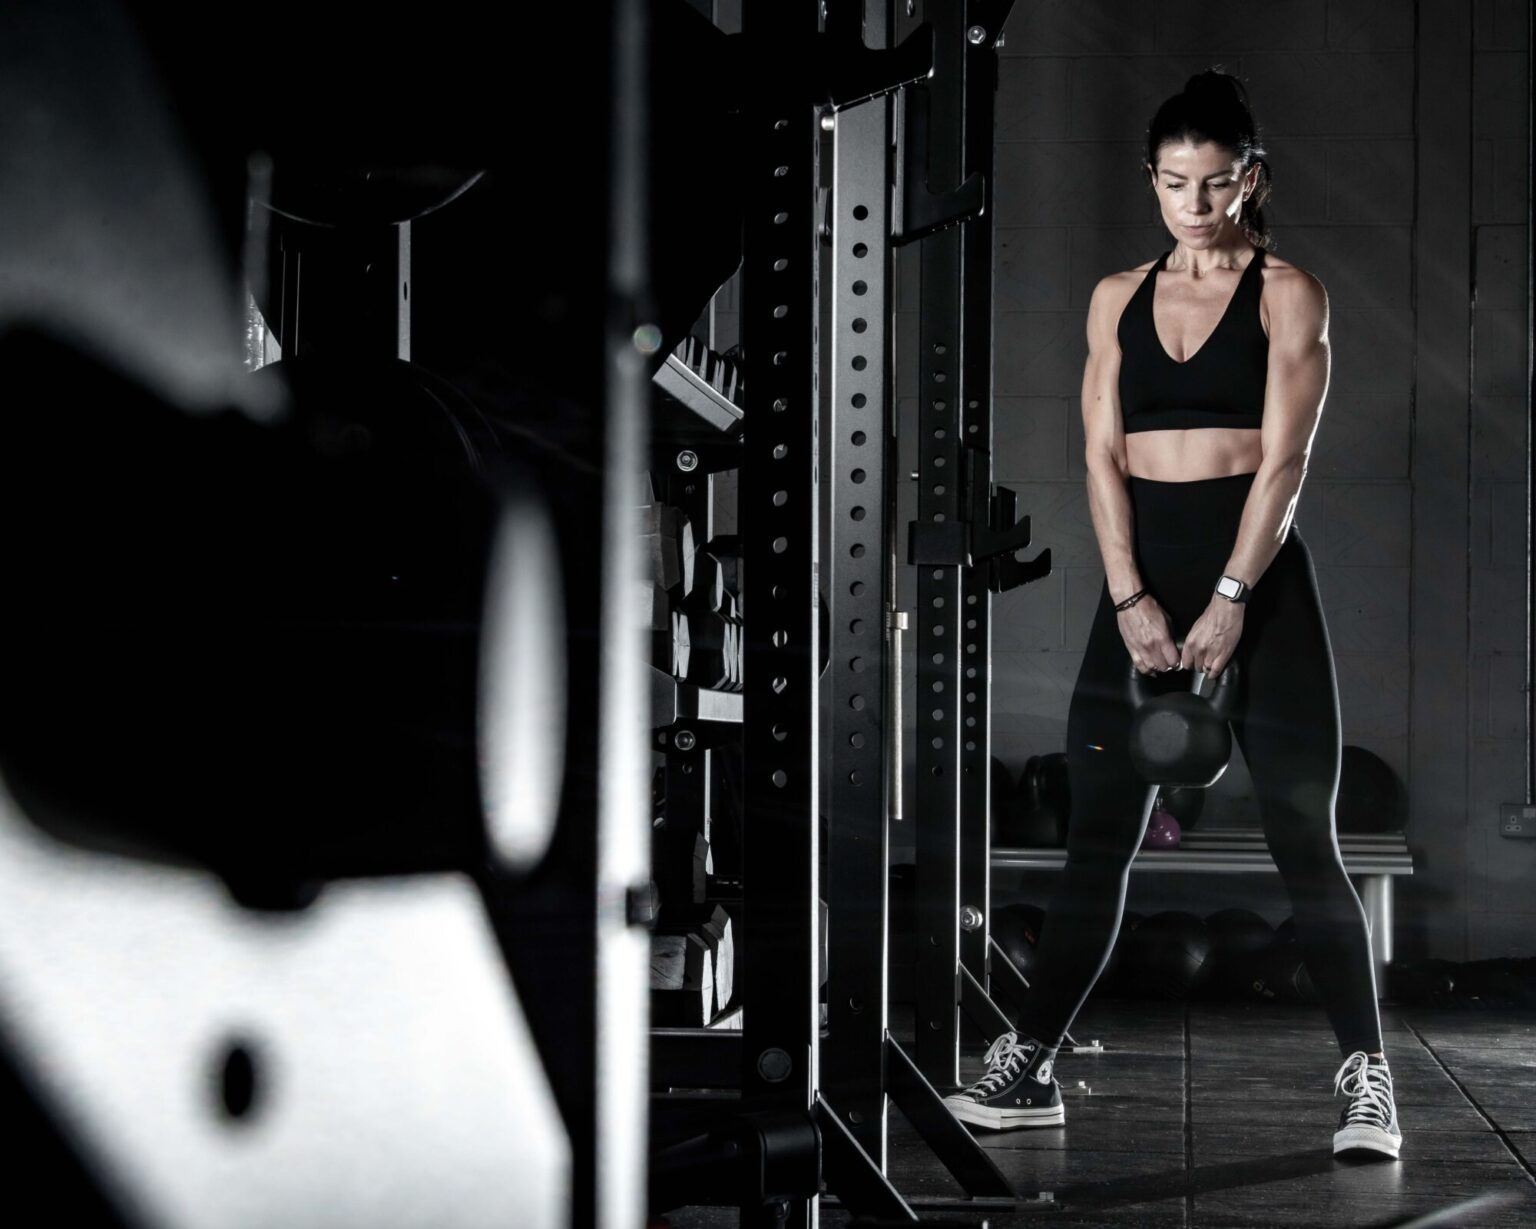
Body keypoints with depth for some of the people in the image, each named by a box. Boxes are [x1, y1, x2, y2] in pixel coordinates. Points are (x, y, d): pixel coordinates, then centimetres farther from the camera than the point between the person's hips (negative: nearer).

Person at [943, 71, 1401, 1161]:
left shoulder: (1288, 294, 0)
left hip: (1257, 570, -3)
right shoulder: (1119, 298, 11)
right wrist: (1131, 599, -8)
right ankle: (1030, 1065, 9)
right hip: (1142, 573, 3)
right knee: (1098, 835, 4)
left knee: (1303, 837, -3)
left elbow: (1283, 461, -7)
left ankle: (1366, 1075, 3)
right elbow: (1104, 456, 5)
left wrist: (1229, 602, -16)